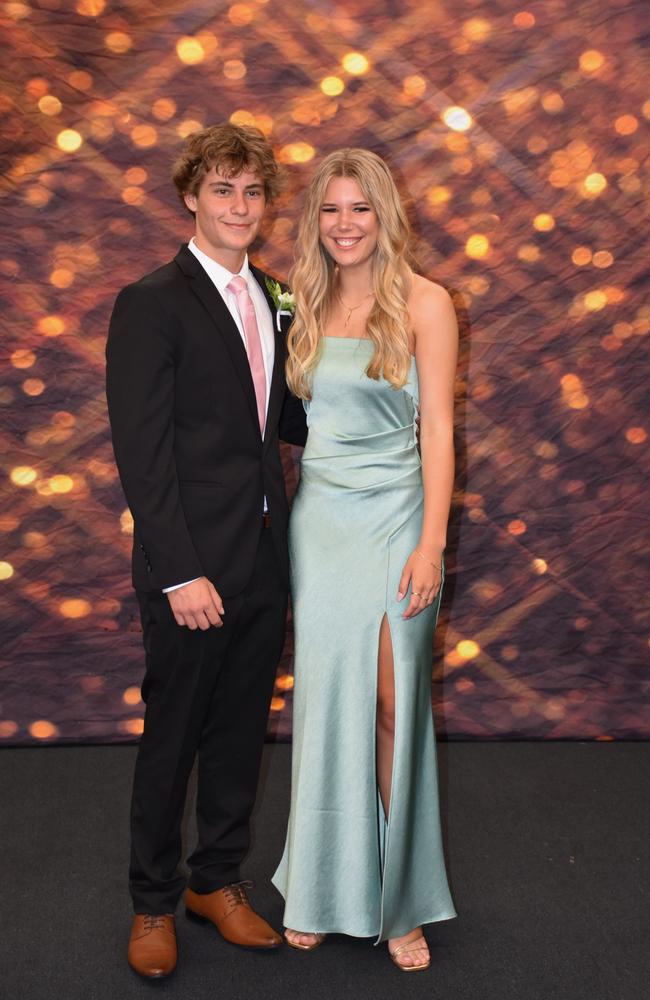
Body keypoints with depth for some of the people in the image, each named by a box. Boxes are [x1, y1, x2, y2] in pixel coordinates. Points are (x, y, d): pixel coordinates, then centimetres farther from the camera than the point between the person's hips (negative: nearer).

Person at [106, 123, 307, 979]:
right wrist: (181, 573, -18)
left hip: (263, 558, 6)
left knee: (241, 730, 16)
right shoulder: (152, 304, -10)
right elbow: (142, 452, -14)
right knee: (172, 737, 8)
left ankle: (218, 881, 34)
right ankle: (153, 903, 27)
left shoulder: (269, 298, 11)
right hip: (193, 566, -6)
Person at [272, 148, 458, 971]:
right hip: (317, 520, 3)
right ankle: (324, 890, 22)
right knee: (324, 703, 7)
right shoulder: (306, 307, 9)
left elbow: (437, 429, -7)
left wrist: (431, 543, -14)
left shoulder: (423, 304, -2)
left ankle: (398, 900, 16)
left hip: (392, 520, -3)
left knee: (391, 704, 0)